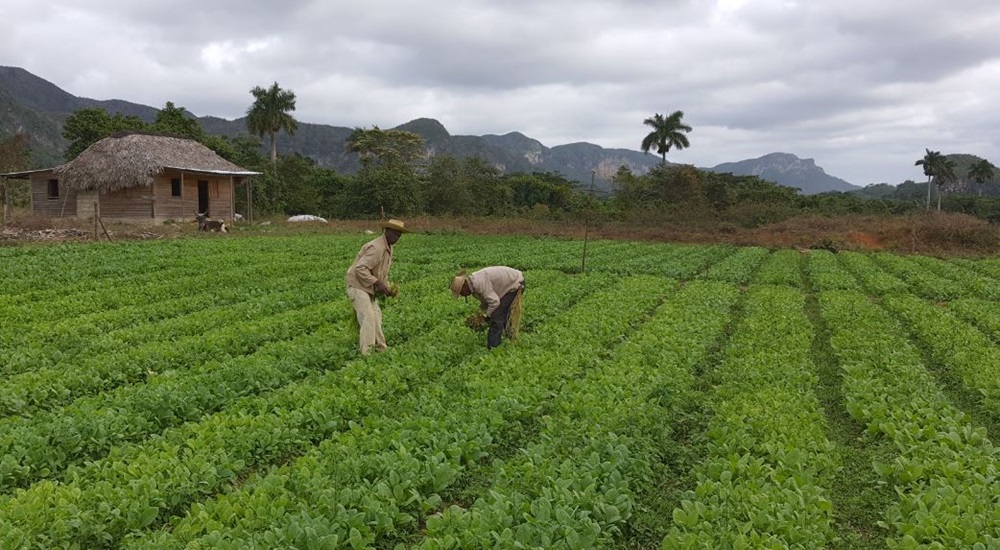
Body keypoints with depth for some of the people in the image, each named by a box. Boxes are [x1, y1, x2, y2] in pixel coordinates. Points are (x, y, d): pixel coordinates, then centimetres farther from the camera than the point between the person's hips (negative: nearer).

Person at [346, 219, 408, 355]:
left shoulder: (388, 248, 11)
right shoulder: (376, 248, -22)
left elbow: (382, 273, 22)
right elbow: (360, 269, -28)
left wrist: (388, 287, 6)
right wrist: (378, 283, -26)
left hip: (368, 288, 10)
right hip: (358, 286, -10)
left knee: (376, 317, 13)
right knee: (368, 318, -17)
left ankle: (381, 349, 22)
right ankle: (366, 353, -18)